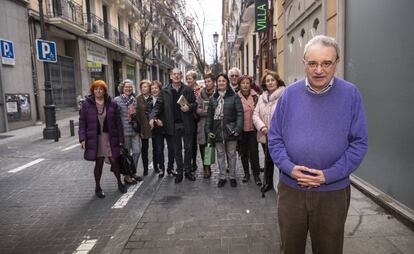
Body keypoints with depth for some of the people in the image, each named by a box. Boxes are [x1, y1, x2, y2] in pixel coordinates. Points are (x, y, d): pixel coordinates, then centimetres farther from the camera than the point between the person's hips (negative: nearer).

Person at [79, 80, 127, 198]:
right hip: (95, 138, -1)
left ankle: (119, 183, 28)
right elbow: (82, 122, -1)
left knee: (114, 161, 5)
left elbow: (118, 122, 2)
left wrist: (120, 138, 1)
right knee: (99, 163, 6)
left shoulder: (112, 104, 1)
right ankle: (97, 187, 24)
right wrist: (82, 138, -9)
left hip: (110, 137, 1)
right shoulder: (86, 104, -1)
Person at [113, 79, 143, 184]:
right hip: (124, 131, -5)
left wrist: (139, 128, 19)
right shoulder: (117, 100, -7)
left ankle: (133, 172, 25)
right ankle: (127, 176, 18)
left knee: (137, 151, 6)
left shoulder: (134, 99, 11)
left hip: (135, 130, 6)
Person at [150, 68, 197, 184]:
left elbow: (195, 104, 5)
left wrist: (189, 107, -16)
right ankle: (179, 172, 23)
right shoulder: (165, 91, 3)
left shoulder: (188, 90, 3)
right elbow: (158, 105, -2)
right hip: (173, 125, 0)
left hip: (187, 124, 0)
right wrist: (153, 117, -17)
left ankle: (188, 171, 24)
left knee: (188, 148, 9)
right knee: (177, 150, 10)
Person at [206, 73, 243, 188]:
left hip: (230, 130, -3)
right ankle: (222, 177, 22)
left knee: (231, 154, 8)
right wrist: (208, 130, 3)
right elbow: (209, 115, 9)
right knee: (220, 154, 10)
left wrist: (238, 128, -15)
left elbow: (239, 113, -7)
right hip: (217, 131, 3)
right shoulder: (213, 98, 9)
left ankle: (232, 177, 21)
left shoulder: (234, 96, -2)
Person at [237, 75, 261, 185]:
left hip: (253, 129, -1)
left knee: (254, 151, 1)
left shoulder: (255, 96, -1)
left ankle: (256, 174, 15)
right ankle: (246, 173, 27)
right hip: (241, 130, 1)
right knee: (243, 152, 11)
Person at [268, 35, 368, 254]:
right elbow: (275, 138, 1)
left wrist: (329, 175, -15)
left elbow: (359, 143, -5)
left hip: (333, 192, -1)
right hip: (290, 189, 1)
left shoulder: (350, 94, -5)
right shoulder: (290, 94, -2)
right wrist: (290, 168, -14)